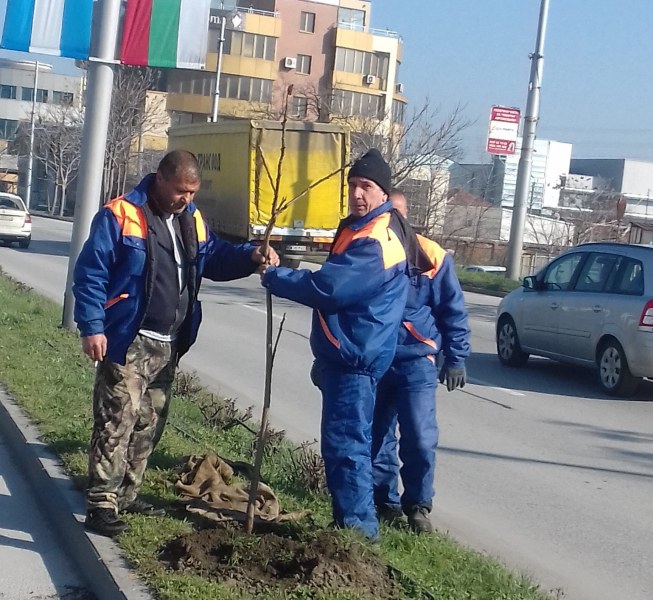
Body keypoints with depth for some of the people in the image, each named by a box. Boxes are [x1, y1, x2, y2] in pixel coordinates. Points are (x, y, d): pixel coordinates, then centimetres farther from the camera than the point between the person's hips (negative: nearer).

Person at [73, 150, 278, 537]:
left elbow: (214, 257, 19)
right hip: (128, 343, -8)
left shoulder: (192, 219, 11)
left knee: (149, 424, 14)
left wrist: (251, 256, -2)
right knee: (118, 422, -10)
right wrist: (92, 327, -18)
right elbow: (90, 273, -12)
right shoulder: (120, 216, -12)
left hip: (168, 345, 8)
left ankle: (127, 494, 26)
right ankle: (101, 505, -5)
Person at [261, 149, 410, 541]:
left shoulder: (374, 242, -19)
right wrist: (326, 357, 23)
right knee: (350, 442, 16)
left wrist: (274, 277, -12)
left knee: (345, 443, -8)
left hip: (354, 358, -11)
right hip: (346, 354, 11)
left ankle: (357, 526, -2)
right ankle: (354, 522, 25)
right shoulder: (358, 229, 17)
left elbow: (326, 287, -27)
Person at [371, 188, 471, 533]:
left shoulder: (432, 257, -4)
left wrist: (456, 358, -2)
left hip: (416, 363, -2)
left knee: (420, 439, -6)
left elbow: (453, 312, 2)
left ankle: (417, 506, 10)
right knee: (377, 438, 10)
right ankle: (384, 503, 23)